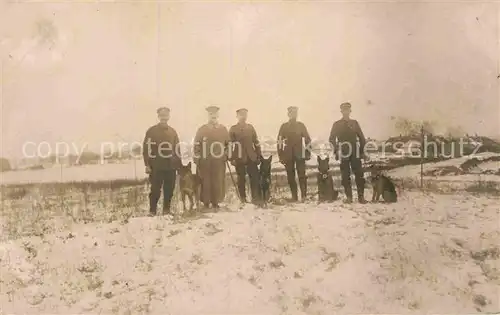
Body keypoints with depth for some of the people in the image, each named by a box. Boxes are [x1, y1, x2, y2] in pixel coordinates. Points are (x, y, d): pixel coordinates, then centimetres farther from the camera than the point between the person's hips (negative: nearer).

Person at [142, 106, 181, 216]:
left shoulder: (173, 131, 12)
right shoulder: (151, 131, 2)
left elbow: (177, 149, 14)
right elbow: (146, 148, -2)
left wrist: (179, 164, 9)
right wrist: (147, 165, -8)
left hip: (171, 166, 3)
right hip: (156, 167, -3)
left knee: (169, 189, 5)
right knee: (155, 189, -2)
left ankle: (166, 210, 17)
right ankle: (152, 211, 9)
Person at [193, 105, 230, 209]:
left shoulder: (223, 129, 10)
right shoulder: (202, 129, 5)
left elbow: (228, 144, 13)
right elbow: (196, 145, 3)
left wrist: (225, 155, 1)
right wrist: (196, 159, -2)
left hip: (219, 162, 1)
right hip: (205, 162, -1)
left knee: (218, 182, 5)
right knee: (205, 183, 2)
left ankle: (216, 202, 16)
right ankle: (206, 203, 13)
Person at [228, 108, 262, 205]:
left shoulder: (250, 127, 12)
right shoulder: (233, 129, 2)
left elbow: (256, 142, 13)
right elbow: (230, 144, -2)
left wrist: (259, 155, 10)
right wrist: (232, 158, -8)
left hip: (251, 157, 3)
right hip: (239, 158, -2)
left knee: (255, 178, -4)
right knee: (241, 179, 5)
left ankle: (256, 198, 1)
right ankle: (243, 199, 16)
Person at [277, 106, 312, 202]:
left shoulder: (301, 125, 9)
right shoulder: (284, 126, 8)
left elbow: (307, 139, 9)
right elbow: (279, 141, 7)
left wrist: (307, 152, 0)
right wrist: (280, 155, 1)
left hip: (300, 154, -1)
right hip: (288, 155, 1)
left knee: (302, 175, -8)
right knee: (290, 176, 2)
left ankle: (304, 196, -4)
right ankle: (294, 196, 10)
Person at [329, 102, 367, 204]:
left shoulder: (354, 123, 11)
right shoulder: (336, 124, 6)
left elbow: (362, 138, 13)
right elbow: (332, 139, 4)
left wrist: (362, 151, 6)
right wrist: (336, 151, -5)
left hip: (355, 153, 1)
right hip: (343, 153, -1)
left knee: (359, 174, -4)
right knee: (345, 176, 0)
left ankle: (361, 196, 1)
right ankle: (348, 197, 7)